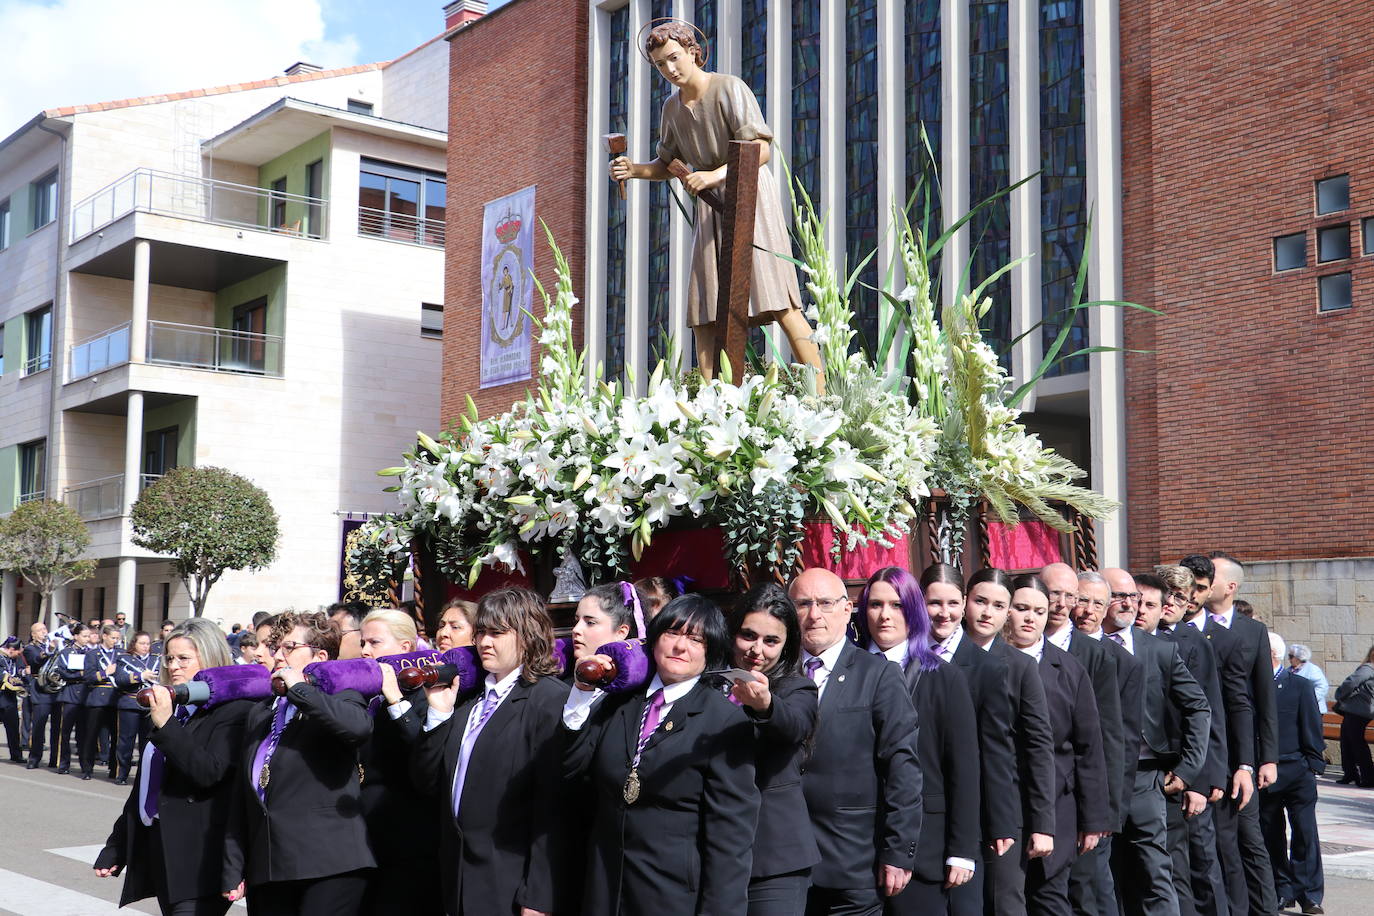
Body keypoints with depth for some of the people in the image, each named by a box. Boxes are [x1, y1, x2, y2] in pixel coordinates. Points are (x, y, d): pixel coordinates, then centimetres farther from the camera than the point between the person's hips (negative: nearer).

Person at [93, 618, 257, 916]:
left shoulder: (233, 709, -7)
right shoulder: (173, 707, 18)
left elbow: (208, 771, -20)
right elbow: (144, 787, 23)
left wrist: (166, 725, -21)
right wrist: (114, 850, 23)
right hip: (158, 850, 8)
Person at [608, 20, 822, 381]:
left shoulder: (729, 88, -11)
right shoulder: (672, 107, 10)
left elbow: (761, 149, -19)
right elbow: (667, 165, 19)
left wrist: (716, 175, -32)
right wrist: (635, 170, -1)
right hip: (711, 206, 7)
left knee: (779, 302, -13)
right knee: (705, 314, 0)